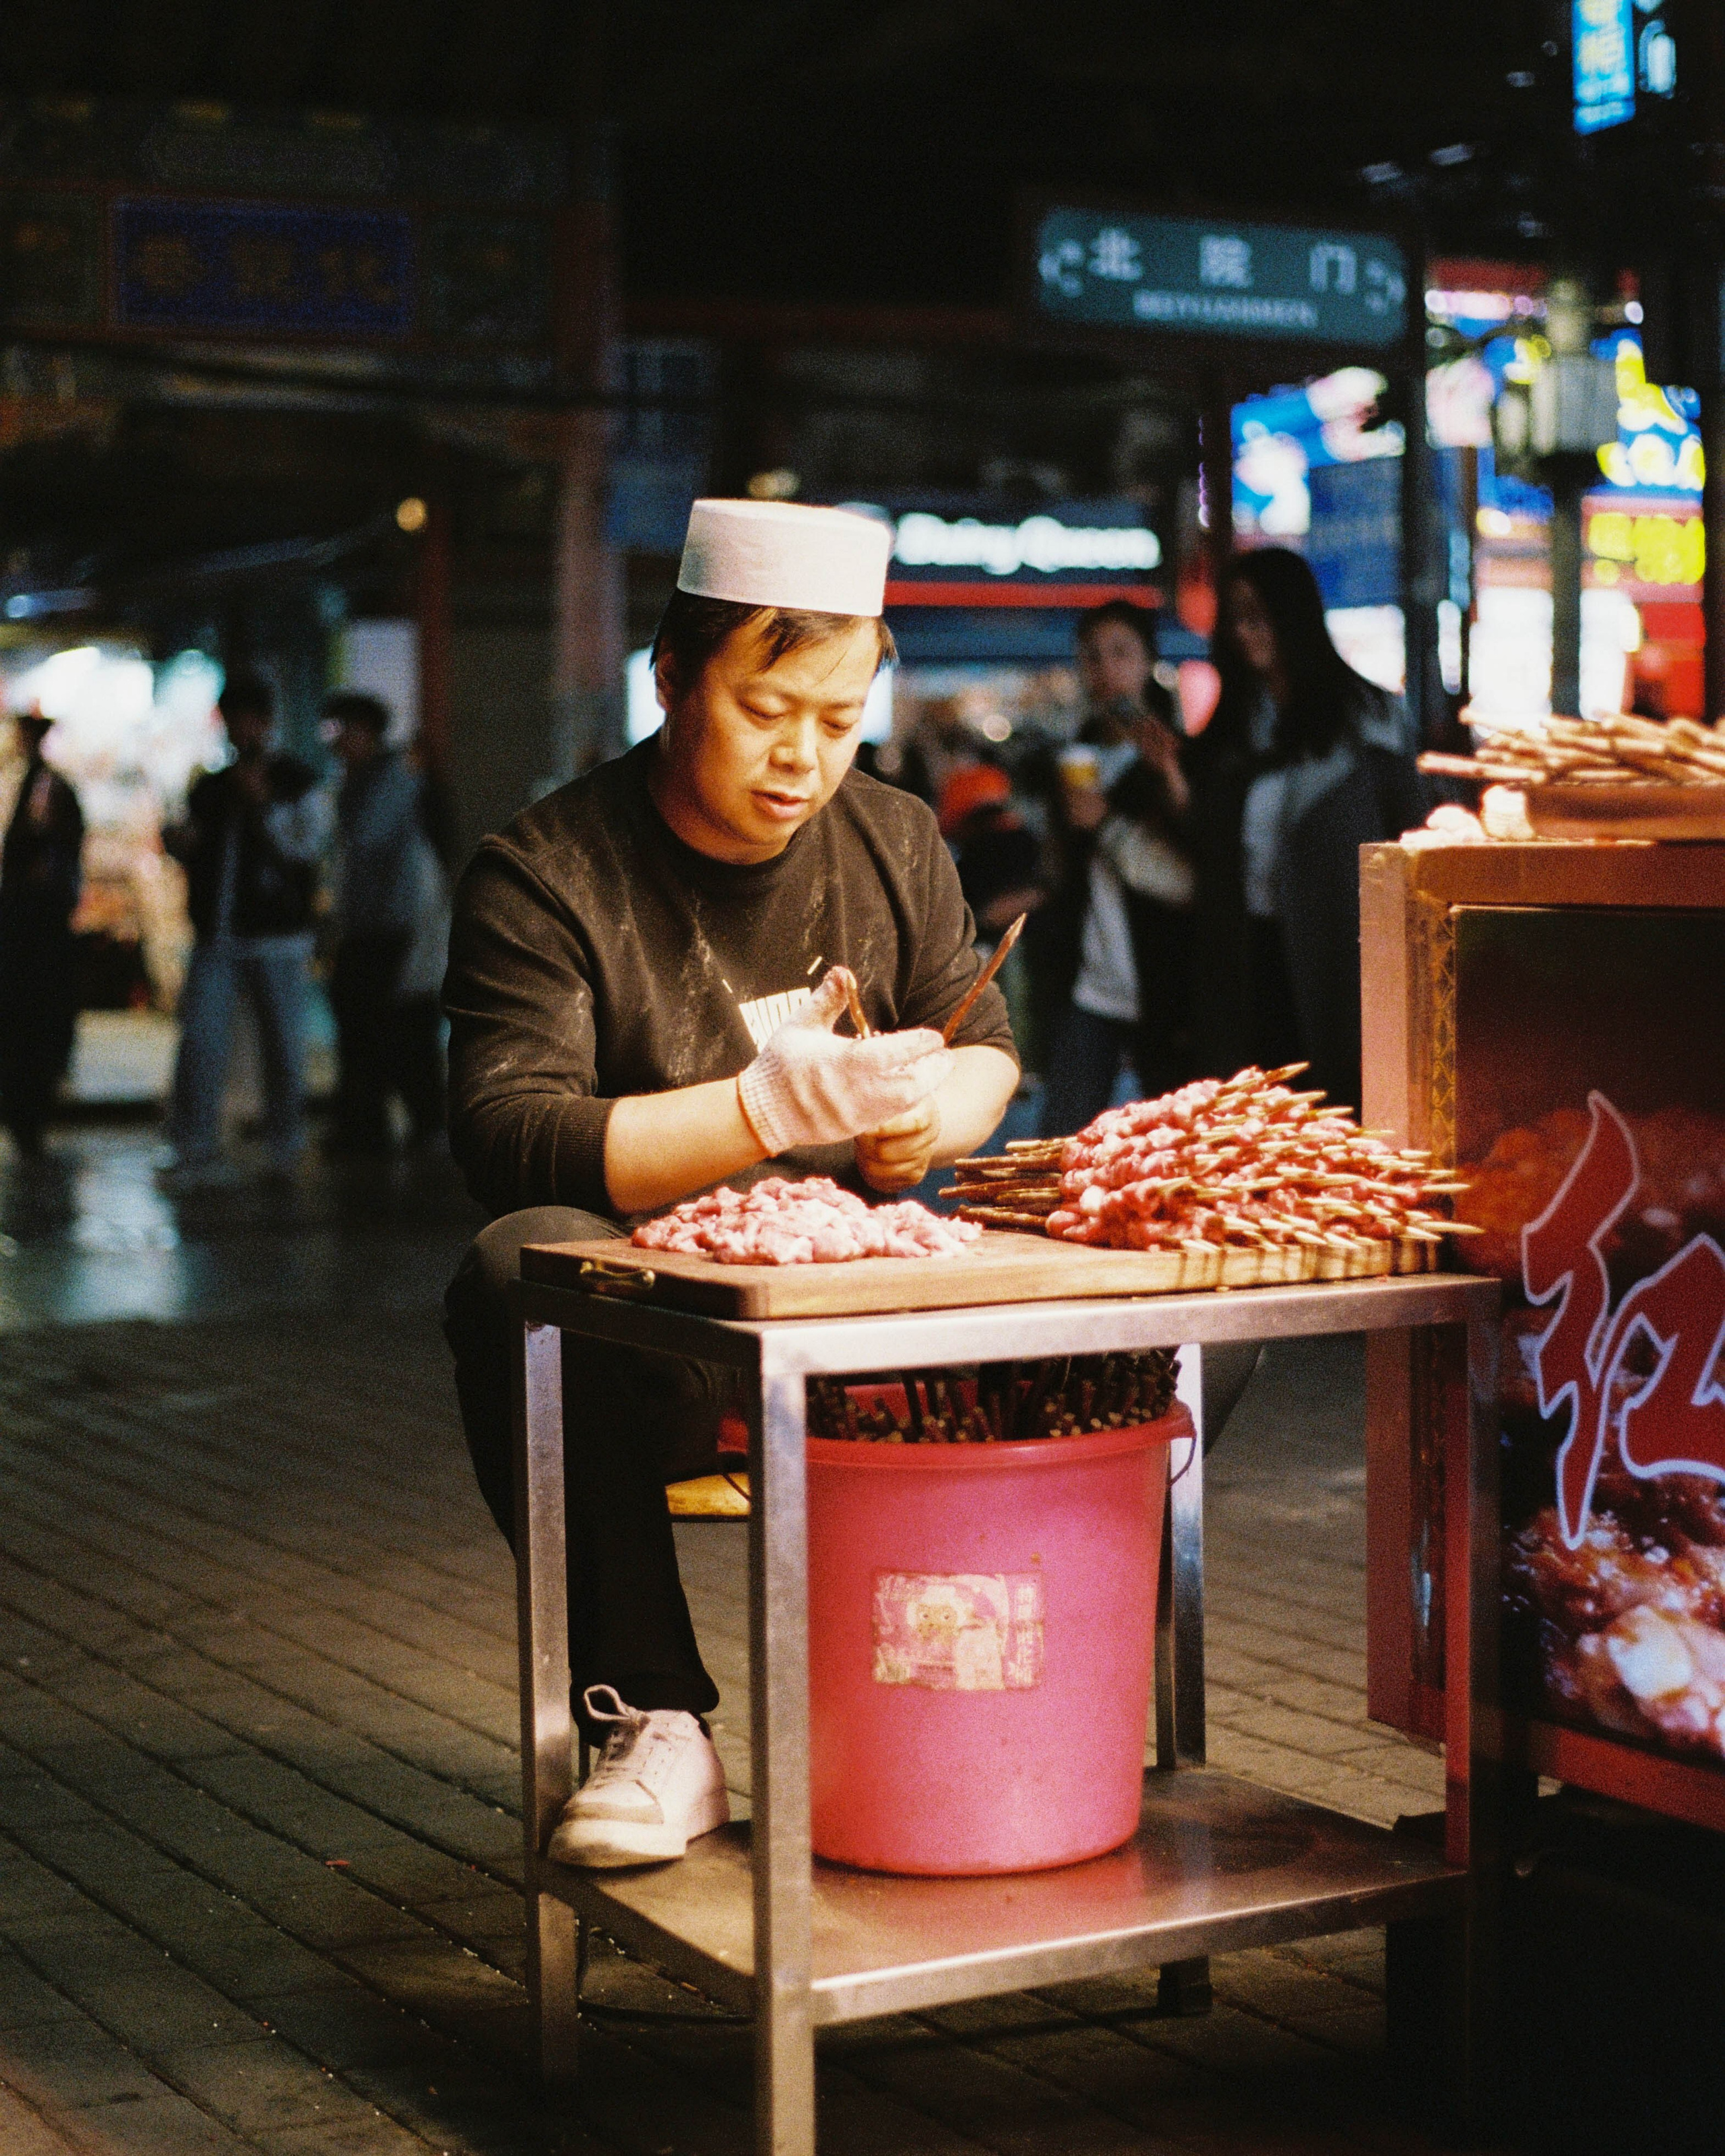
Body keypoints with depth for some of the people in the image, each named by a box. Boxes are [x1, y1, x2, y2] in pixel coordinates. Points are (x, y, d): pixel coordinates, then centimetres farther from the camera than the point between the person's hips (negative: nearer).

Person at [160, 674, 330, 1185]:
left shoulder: (297, 782, 6)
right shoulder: (209, 789, 18)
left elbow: (308, 844, -6)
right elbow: (195, 857, 25)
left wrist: (262, 806, -14)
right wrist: (178, 842, 2)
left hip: (277, 938, -3)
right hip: (215, 939, 3)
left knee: (283, 1044, 1)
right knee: (200, 1040, -9)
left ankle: (285, 1150, 14)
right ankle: (195, 1152, -8)